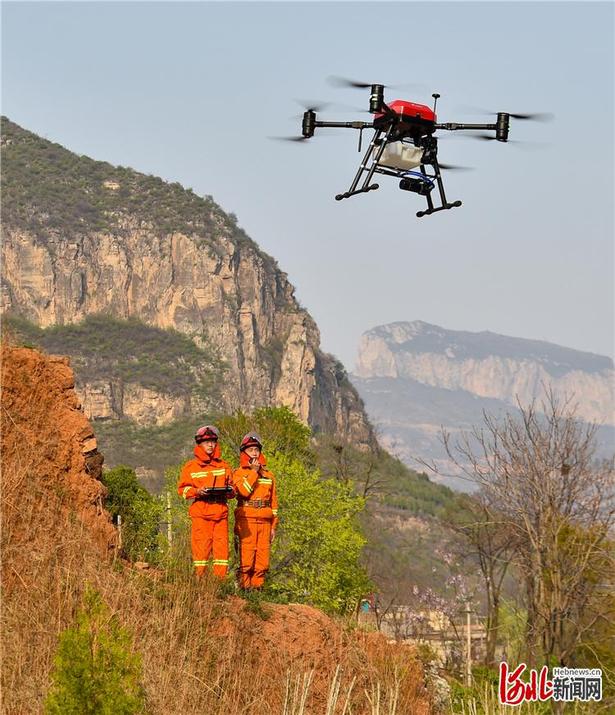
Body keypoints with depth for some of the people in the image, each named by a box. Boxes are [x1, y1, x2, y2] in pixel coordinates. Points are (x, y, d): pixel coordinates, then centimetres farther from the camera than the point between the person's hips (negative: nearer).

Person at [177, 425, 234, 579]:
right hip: (201, 512, -3)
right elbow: (182, 489, 6)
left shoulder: (223, 466, 16)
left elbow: (232, 488, 21)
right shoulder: (190, 467, 8)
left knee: (222, 545, -1)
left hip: (221, 512, 3)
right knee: (201, 546, -6)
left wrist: (229, 491, -3)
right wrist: (197, 491, -12)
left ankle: (221, 579, 2)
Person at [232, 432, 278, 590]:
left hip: (264, 521, 4)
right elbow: (244, 491, -14)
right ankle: (244, 585, -8)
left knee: (262, 558, -2)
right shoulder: (239, 473, 7)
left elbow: (273, 502, 20)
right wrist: (254, 471, -5)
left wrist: (273, 526, 14)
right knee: (247, 555, -11)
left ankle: (258, 584, 3)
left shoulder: (268, 475, 19)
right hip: (247, 520, -4)